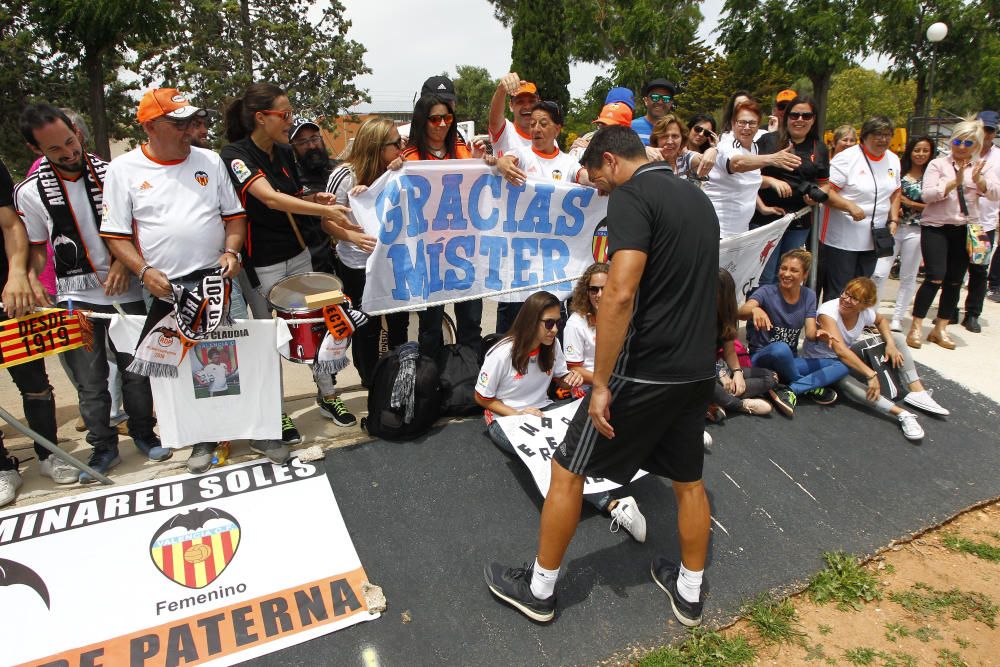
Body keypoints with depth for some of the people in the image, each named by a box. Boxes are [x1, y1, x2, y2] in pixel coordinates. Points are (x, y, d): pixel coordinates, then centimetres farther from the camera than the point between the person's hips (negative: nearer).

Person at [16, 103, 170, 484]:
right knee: (90, 383, 5)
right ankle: (103, 447, 21)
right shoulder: (31, 192, -2)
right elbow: (35, 249, 4)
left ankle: (143, 434, 27)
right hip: (76, 297, 0)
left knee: (136, 370, 8)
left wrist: (123, 262, -9)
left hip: (126, 291, 0)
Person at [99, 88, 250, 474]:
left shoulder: (209, 161, 8)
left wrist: (231, 251, -7)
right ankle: (203, 439, 23)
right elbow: (115, 234, 0)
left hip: (220, 279, 2)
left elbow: (234, 214, 11)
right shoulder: (123, 169, 1)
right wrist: (144, 271, -14)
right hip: (167, 289, -1)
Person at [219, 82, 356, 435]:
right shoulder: (235, 155, -16)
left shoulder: (285, 152, 6)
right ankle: (276, 414, 21)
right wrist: (323, 210, -41)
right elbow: (269, 198, -32)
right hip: (262, 264, -6)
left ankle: (327, 395, 27)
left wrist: (314, 199, -4)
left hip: (298, 255, 6)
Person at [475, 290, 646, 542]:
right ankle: (611, 505, -49)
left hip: (542, 409, 6)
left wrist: (572, 379, -11)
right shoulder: (502, 354, -17)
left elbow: (561, 378, 14)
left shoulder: (552, 345, -3)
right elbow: (481, 398, -7)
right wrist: (518, 414, -19)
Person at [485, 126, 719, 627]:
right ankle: (689, 592, 39)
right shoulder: (698, 199, 14)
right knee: (689, 480, 21)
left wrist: (601, 383, -22)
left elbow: (620, 292, -26)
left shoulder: (632, 196, -13)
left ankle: (539, 590, 22)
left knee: (567, 471, 7)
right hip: (698, 369, 9)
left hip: (646, 370, -8)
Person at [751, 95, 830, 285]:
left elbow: (823, 184, 17)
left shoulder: (819, 149, 12)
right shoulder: (768, 141, 0)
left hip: (799, 222, 4)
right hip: (766, 217, -4)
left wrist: (817, 196, -4)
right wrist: (772, 181, -18)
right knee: (764, 278, -1)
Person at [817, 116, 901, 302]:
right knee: (837, 291, -4)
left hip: (872, 239, 7)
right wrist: (850, 206, -29)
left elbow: (895, 192, 21)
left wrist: (893, 220, 9)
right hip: (841, 238, -7)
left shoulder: (893, 160, 11)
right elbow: (826, 191, -16)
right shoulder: (847, 158, -11)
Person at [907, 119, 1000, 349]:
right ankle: (915, 328, -4)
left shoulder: (981, 168, 9)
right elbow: (928, 195, -12)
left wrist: (978, 180, -23)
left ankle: (940, 329, 16)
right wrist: (956, 181, -21)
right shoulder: (938, 164, 0)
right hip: (936, 227, -4)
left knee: (955, 281, 6)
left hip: (965, 230, 4)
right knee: (935, 278, -14)